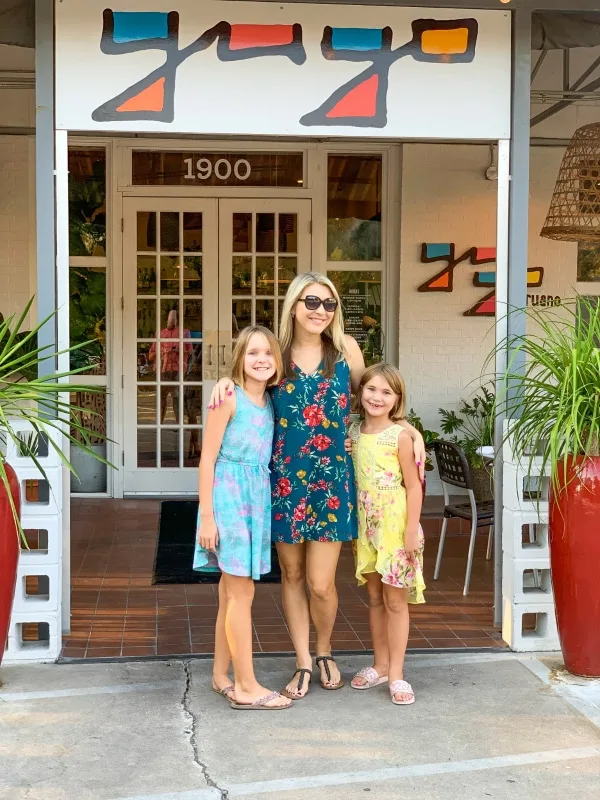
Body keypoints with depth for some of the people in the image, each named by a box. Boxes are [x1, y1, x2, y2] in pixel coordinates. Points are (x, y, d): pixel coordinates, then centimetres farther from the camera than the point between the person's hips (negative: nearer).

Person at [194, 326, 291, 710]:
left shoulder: (270, 400, 9)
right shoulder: (229, 398, -11)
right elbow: (208, 458, -11)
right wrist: (207, 516, -14)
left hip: (258, 497, 7)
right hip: (230, 494, -7)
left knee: (232, 590, 15)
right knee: (242, 593, -2)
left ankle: (222, 675, 26)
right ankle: (247, 687, 7)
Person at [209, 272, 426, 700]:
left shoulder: (346, 348, -2)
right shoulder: (277, 353, -1)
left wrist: (412, 430, -2)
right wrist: (227, 383, -7)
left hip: (332, 479, -1)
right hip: (285, 479, 2)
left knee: (321, 583, -1)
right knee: (292, 575, 12)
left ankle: (325, 652, 28)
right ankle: (303, 663, 28)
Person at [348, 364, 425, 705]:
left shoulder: (400, 436, -11)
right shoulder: (354, 432, 5)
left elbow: (414, 486, -10)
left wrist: (412, 531, -15)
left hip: (395, 526, -5)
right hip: (366, 525, 5)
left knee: (395, 600, 3)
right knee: (375, 597, 15)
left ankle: (396, 673, 11)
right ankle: (380, 665, 27)